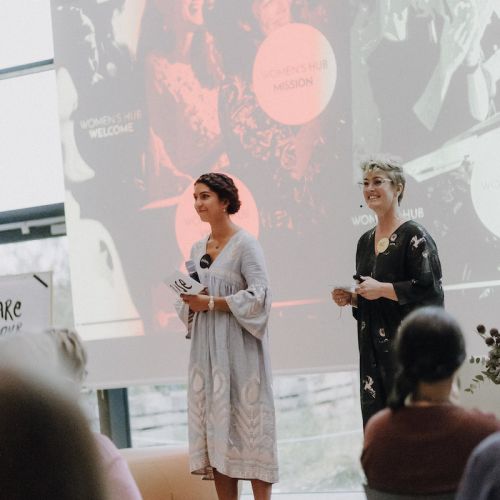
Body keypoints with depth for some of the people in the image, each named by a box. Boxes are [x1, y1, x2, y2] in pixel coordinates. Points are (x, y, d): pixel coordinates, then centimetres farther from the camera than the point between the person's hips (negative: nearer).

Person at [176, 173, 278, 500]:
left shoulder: (244, 244, -6)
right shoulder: (197, 249, 15)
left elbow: (259, 294, -14)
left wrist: (210, 303, -16)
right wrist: (190, 302, -3)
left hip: (238, 348, -6)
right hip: (206, 347, 6)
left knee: (247, 422, -7)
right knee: (213, 423, 2)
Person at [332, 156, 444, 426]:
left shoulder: (414, 236, -9)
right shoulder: (366, 241, 15)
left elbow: (429, 288, -16)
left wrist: (382, 289, -16)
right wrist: (350, 298, 4)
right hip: (373, 347, 7)